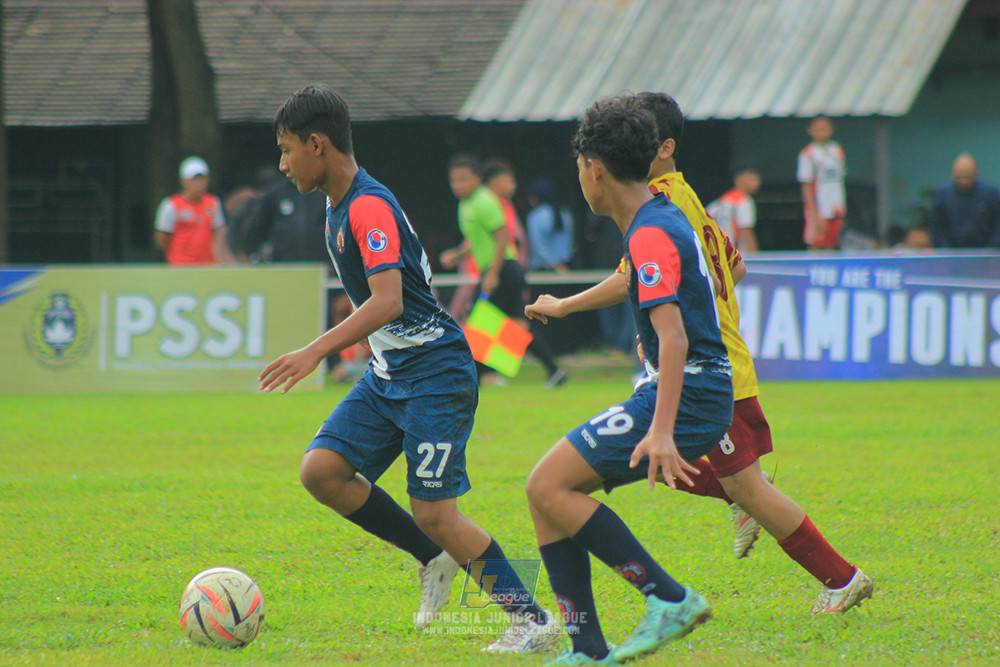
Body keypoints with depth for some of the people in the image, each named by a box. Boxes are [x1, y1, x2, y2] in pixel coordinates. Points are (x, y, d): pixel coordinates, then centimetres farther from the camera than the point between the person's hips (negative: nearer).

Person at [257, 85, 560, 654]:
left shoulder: (369, 207, -19)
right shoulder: (339, 205, 11)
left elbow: (387, 301, -30)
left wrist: (316, 352, -37)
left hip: (434, 373, -9)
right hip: (389, 374, 9)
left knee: (434, 514, -10)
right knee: (322, 470, -5)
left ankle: (533, 620, 2)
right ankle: (436, 559, 8)